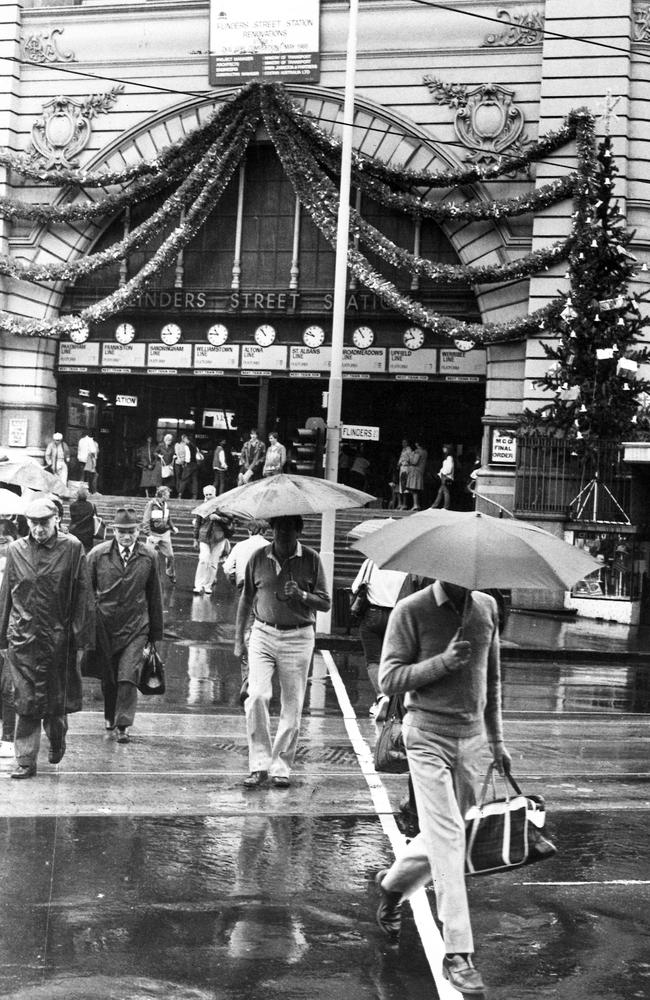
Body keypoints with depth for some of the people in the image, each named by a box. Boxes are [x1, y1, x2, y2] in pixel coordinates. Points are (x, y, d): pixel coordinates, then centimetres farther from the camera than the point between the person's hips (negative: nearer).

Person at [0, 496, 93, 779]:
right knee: (24, 698, -1)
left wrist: (81, 635, -5)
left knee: (57, 698, 9)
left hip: (58, 637, -1)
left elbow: (82, 594, -2)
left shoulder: (72, 548, -3)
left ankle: (57, 740, 37)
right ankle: (25, 761, 4)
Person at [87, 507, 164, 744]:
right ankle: (110, 716, 37)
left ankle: (123, 725, -3)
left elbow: (154, 597, 7)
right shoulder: (98, 554, -4)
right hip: (104, 625, 1)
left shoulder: (148, 556, -1)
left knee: (128, 678, -12)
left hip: (136, 626, -1)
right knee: (108, 678, 13)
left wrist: (156, 633, 10)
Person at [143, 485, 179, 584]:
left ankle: (171, 575, 22)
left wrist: (173, 527, 4)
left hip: (165, 534, 5)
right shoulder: (151, 504, -12)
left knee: (170, 555, 4)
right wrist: (149, 534, -22)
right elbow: (145, 521, -14)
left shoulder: (166, 505, 7)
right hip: (154, 534, -5)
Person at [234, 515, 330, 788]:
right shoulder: (258, 558, 3)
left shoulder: (311, 560, 0)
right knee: (257, 696, -14)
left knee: (292, 706, 3)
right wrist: (239, 638, 11)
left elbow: (325, 603, 1)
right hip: (263, 635, 0)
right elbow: (246, 599, 13)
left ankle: (281, 767, 15)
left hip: (298, 638, 0)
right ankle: (260, 764, -4)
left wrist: (301, 595, -18)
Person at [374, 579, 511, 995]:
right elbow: (389, 679, -11)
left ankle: (393, 884, 43)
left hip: (471, 738, 5)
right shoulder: (411, 611, -10)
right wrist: (444, 662, -24)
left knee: (446, 833, 14)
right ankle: (457, 952, -7)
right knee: (447, 836, -10)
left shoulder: (488, 607, 6)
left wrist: (496, 739, 17)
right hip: (428, 736, -5)